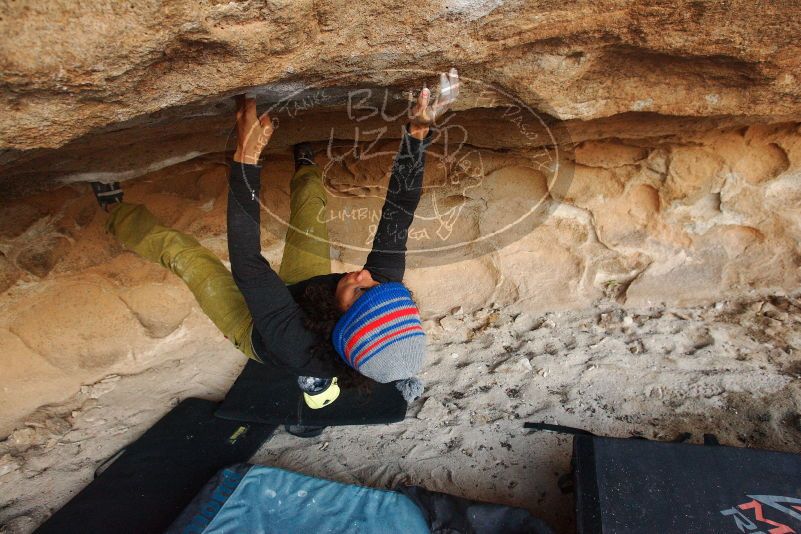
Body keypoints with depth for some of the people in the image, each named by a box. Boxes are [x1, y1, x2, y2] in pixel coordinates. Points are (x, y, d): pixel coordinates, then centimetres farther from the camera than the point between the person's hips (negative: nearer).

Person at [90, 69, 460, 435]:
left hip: (252, 331, -3)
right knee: (309, 193, 5)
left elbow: (246, 261, -49)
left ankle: (115, 210, 34)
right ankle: (305, 169, 45)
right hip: (305, 291, 4)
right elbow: (397, 220, -33)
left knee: (176, 246, -1)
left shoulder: (295, 347, -50)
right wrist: (416, 134, -38)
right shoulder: (386, 282, -38)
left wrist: (247, 156, -54)